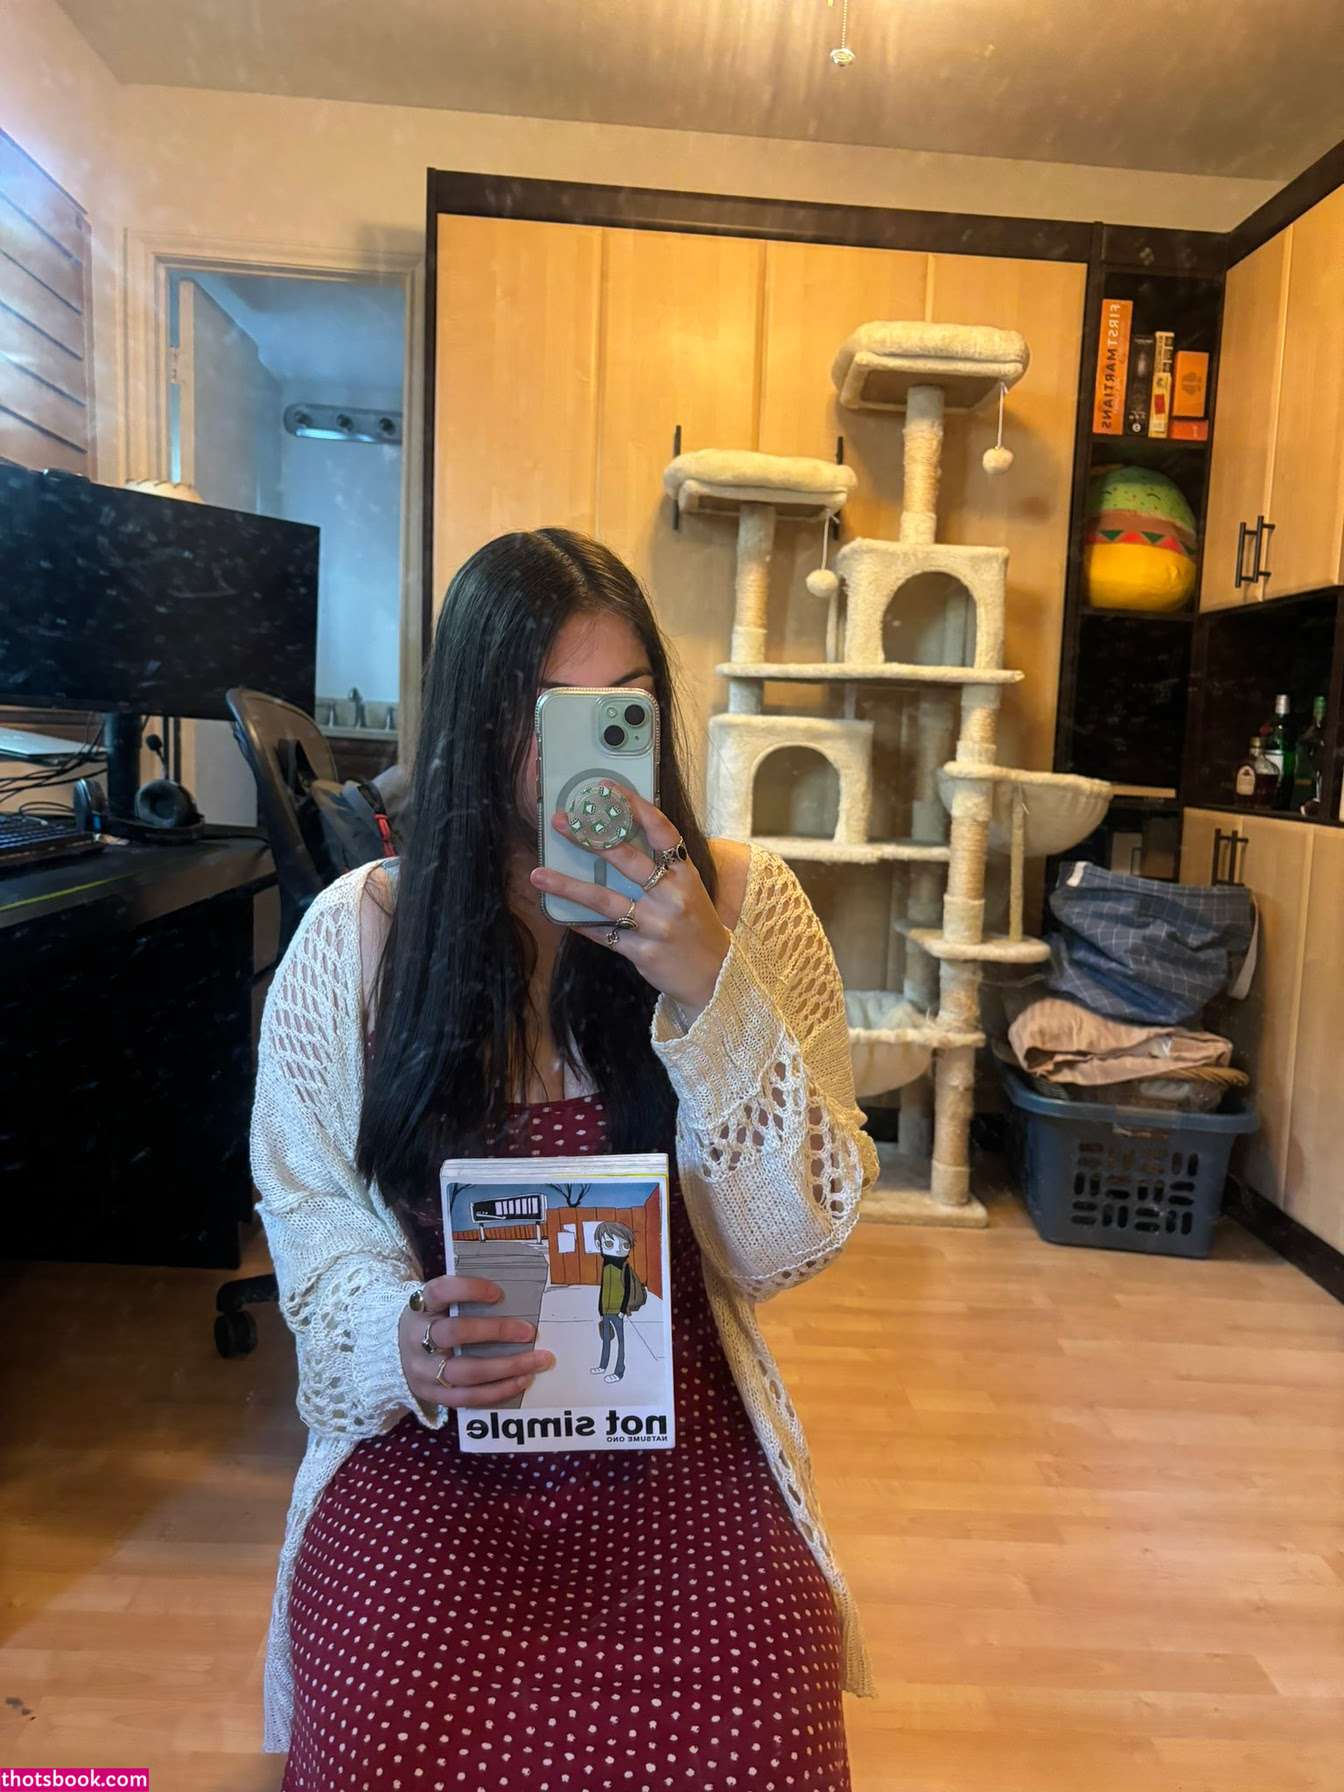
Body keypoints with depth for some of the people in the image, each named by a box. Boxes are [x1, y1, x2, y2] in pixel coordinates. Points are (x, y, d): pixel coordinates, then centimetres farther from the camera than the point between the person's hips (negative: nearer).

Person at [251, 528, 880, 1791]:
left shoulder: (747, 903, -6)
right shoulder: (357, 931, -4)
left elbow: (793, 1246, -9)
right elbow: (310, 1222, 2)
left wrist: (708, 988, -23)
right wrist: (401, 1337, -20)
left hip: (681, 1448, 1)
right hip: (426, 1451, 0)